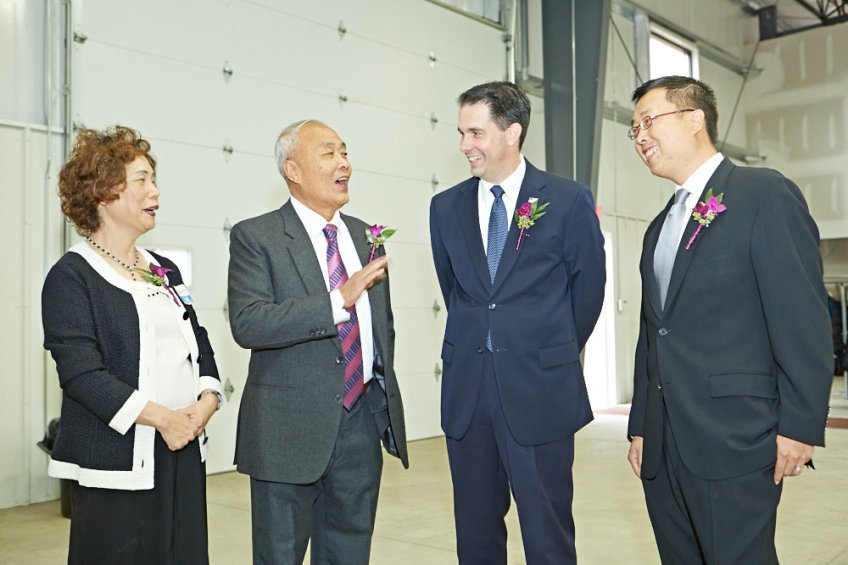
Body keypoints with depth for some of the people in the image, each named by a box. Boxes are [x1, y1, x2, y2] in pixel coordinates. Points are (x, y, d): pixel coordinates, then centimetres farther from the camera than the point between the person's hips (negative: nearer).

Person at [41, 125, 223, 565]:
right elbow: (81, 372, -15)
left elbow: (198, 344, 15)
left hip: (184, 453, 6)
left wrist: (207, 399, -4)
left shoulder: (166, 271, 14)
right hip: (118, 462, -6)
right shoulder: (71, 277, -7)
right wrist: (161, 417, -18)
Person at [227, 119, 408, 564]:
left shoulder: (365, 237, 11)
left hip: (364, 423, 5)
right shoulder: (255, 237, -7)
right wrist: (339, 300, -27)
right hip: (291, 428, -5)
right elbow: (247, 324, -21)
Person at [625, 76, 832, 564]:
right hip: (663, 446, 7)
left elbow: (803, 317, -11)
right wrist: (641, 426, 16)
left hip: (732, 440, -7)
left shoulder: (764, 194, -5)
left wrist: (801, 425, -15)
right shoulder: (660, 228, 18)